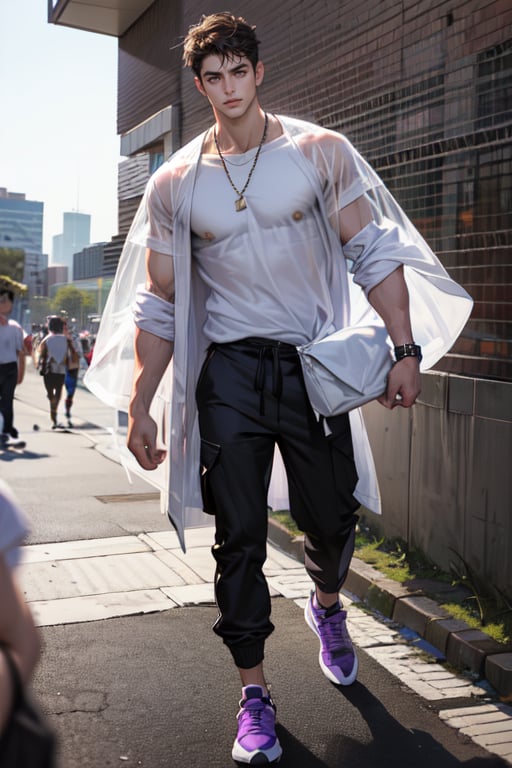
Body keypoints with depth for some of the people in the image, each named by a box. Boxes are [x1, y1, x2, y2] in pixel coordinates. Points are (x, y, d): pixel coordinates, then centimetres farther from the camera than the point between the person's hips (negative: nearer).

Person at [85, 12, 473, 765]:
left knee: (332, 517, 7)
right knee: (239, 535, 1)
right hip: (229, 370, 1)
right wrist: (140, 406, 2)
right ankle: (254, 692, 17)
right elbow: (158, 305, 6)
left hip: (314, 362, 0)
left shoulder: (321, 152, 0)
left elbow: (375, 253, 0)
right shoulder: (175, 183, 3)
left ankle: (327, 603, 43)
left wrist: (406, 348, -9)